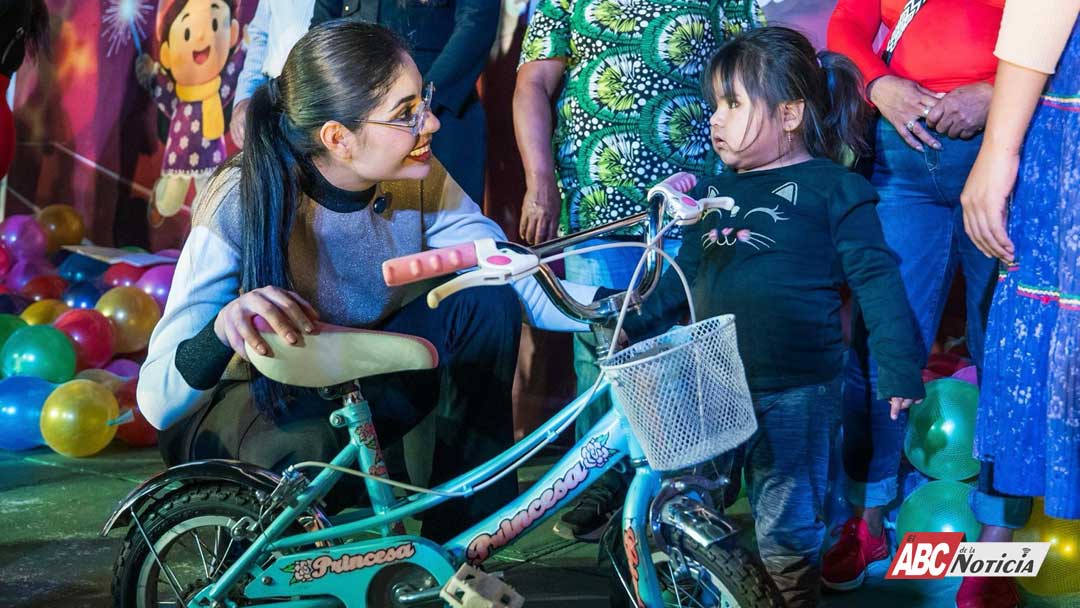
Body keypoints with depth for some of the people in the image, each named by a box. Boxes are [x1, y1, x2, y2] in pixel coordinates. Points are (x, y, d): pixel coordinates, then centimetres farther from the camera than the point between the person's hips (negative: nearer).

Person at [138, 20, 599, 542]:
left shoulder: (419, 185, -14)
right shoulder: (243, 204, -29)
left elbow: (529, 291, -18)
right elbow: (157, 401, -33)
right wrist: (223, 327, -54)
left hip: (347, 393, 5)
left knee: (484, 302, -17)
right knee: (311, 447, -39)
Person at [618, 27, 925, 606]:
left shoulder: (833, 189, -6)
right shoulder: (714, 192, 11)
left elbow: (875, 281, -7)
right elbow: (685, 275, 18)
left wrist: (899, 368, -11)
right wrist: (628, 320, 4)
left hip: (794, 396, -6)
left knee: (784, 531, 2)